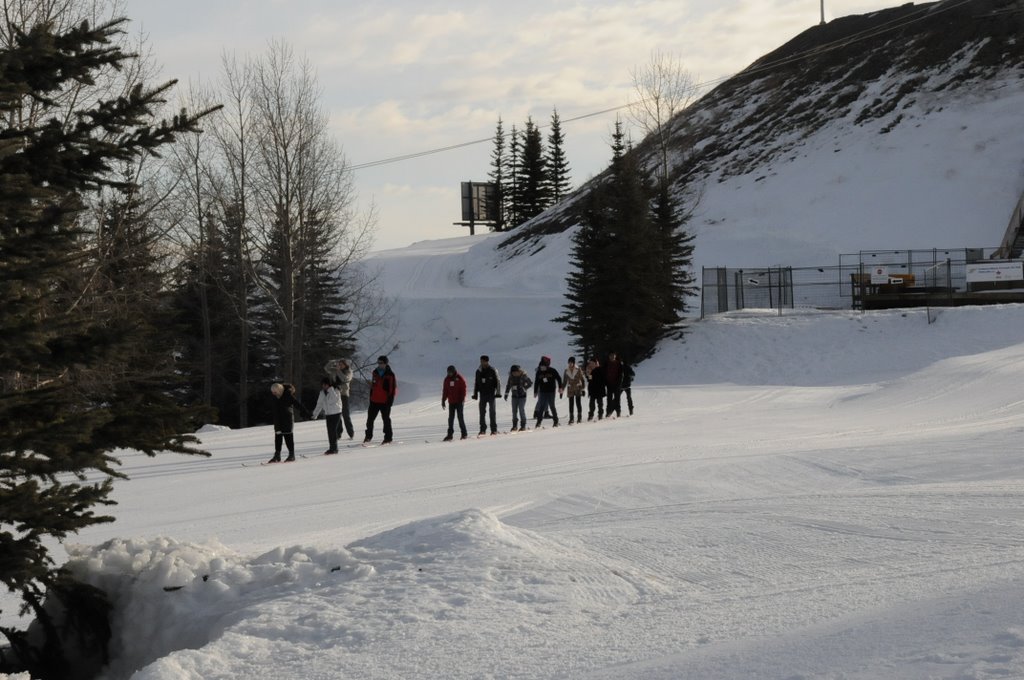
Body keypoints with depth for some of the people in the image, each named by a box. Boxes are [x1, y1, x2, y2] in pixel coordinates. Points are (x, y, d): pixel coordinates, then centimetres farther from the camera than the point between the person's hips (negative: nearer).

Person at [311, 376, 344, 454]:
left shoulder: (335, 390, -9)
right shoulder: (322, 392, 7)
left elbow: (335, 399, -25)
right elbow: (319, 404, 13)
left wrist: (331, 390, -25)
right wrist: (315, 414, 9)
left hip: (336, 413, -6)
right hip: (328, 414, 6)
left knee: (333, 430, -12)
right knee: (330, 431, 5)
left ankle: (334, 448, -8)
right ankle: (332, 448, 12)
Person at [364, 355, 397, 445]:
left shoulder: (390, 375, -9)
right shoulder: (375, 373, 9)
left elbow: (393, 389, -10)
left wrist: (390, 402, -13)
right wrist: (371, 398, 15)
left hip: (385, 401, -6)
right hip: (374, 400, 6)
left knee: (386, 419, 2)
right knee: (370, 418, 8)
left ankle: (388, 438, 11)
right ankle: (368, 436, 21)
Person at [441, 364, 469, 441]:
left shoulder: (460, 378, -7)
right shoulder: (447, 379, 8)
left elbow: (463, 389, -9)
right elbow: (445, 391, 12)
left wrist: (462, 400, -15)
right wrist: (443, 401, 7)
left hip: (459, 401, -5)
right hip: (451, 402, 5)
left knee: (460, 417, -4)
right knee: (451, 418, 4)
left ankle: (464, 433, 5)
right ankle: (450, 434, 6)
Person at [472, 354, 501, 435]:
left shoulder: (493, 371, -4)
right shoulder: (478, 371, 7)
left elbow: (498, 382, -3)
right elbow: (476, 383, 14)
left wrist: (498, 392, -10)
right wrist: (475, 394, 11)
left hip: (491, 394, -4)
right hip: (482, 394, 4)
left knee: (492, 411, -1)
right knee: (482, 412, 2)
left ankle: (494, 429, 3)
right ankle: (483, 429, 7)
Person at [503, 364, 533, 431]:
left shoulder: (523, 376, -11)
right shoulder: (511, 376, 0)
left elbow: (530, 383, -2)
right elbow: (508, 385, 10)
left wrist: (524, 388, -12)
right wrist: (506, 394, 7)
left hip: (522, 396, -4)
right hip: (514, 396, 4)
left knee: (521, 410, -8)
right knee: (514, 411, 4)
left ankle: (523, 426, -2)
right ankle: (515, 425, 14)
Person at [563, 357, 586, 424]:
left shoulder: (578, 370, -6)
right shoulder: (566, 371, 2)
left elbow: (583, 380, 0)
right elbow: (564, 381, 10)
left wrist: (583, 389, -4)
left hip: (578, 389, -2)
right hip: (570, 390, 2)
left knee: (578, 403, -2)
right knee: (571, 404, 0)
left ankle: (580, 417, 10)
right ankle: (571, 418, 6)